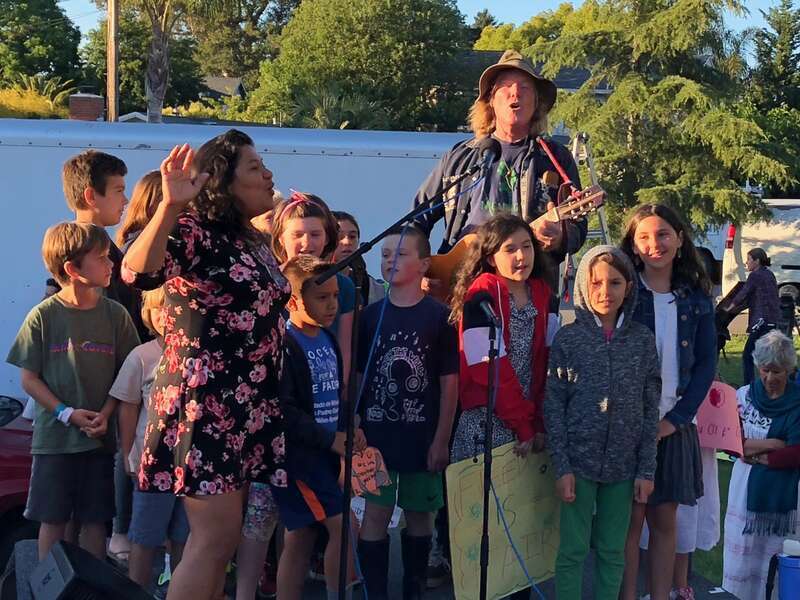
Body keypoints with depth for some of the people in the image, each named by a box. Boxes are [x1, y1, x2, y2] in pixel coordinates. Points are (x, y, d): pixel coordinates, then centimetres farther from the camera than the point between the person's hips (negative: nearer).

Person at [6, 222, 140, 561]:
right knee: (52, 520, 6)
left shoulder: (115, 314, -1)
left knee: (95, 520, 8)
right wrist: (67, 413, -13)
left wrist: (105, 415, -11)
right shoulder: (43, 316, -7)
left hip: (100, 437, 2)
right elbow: (29, 379, -4)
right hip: (54, 435, -2)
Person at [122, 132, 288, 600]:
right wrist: (171, 205, -39)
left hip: (252, 407, 9)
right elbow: (138, 272, -31)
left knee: (223, 539, 12)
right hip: (205, 403, -9)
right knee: (216, 537, -11)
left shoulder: (257, 242, 15)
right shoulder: (194, 231, -11)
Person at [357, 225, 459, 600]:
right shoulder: (371, 315, 4)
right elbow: (356, 376, 6)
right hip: (376, 433, 1)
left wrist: (442, 439, -6)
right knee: (375, 514, 0)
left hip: (423, 436, -1)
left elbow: (450, 382, -3)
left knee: (419, 515, 10)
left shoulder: (439, 316, -3)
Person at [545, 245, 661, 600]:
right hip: (578, 461, -2)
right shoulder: (567, 338, -4)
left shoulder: (643, 340, 1)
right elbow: (553, 405, -4)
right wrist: (562, 466, -9)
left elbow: (650, 409, 3)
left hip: (623, 465, 2)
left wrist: (647, 469, 0)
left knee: (613, 552, 10)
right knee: (573, 550, 2)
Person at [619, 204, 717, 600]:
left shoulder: (696, 299, 6)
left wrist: (675, 419, -6)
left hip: (673, 425, 3)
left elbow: (706, 364, 5)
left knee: (664, 519, 10)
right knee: (630, 518, 1)